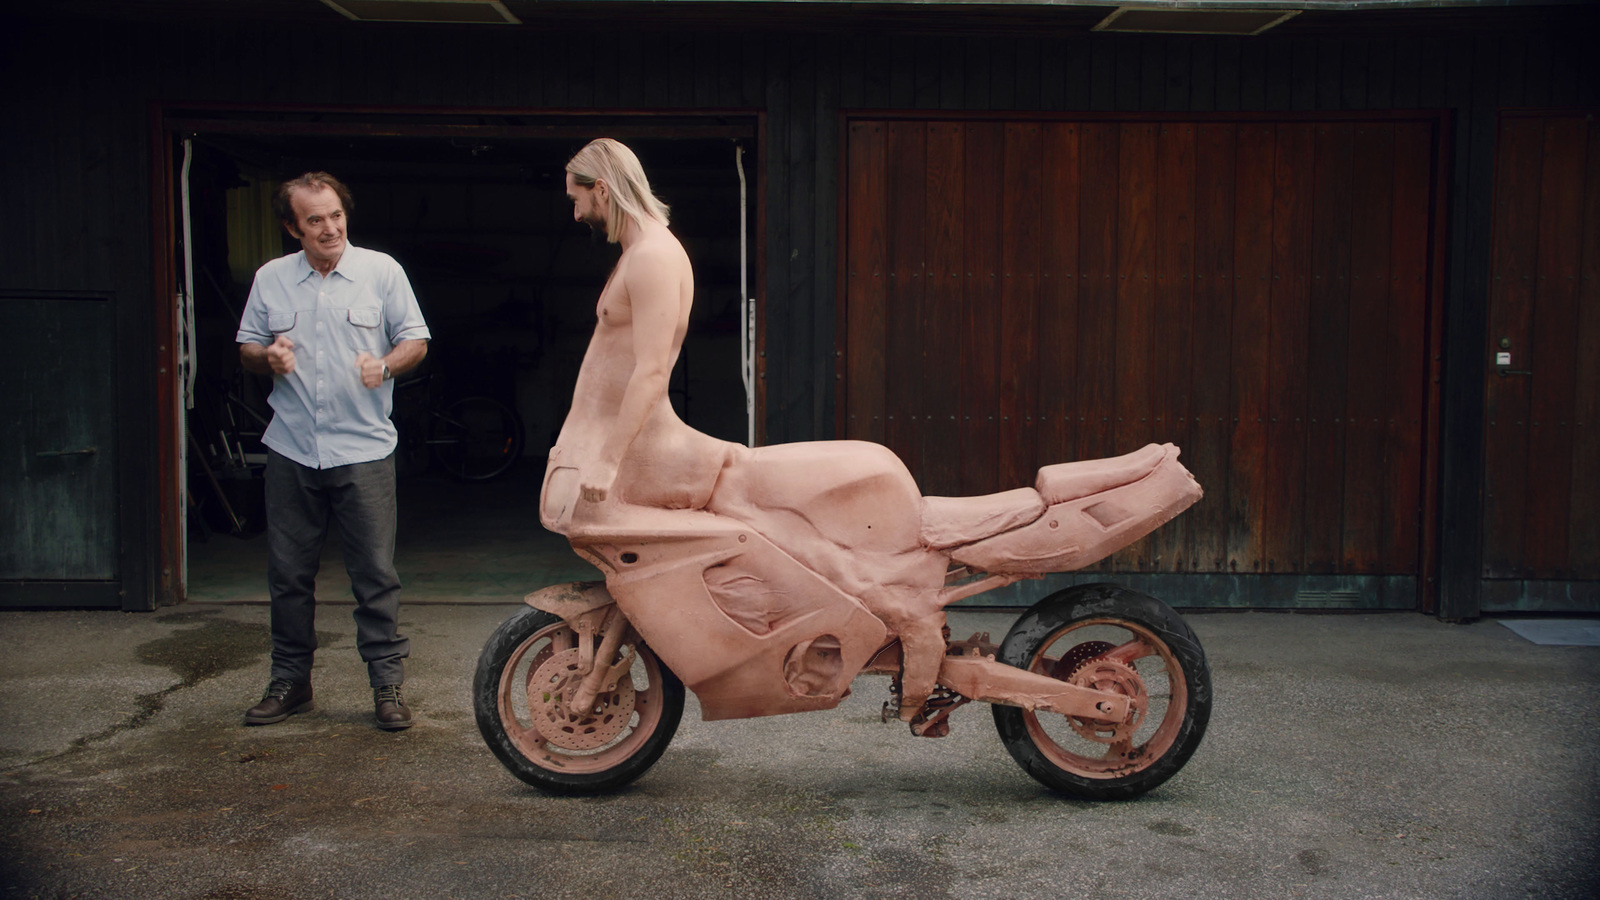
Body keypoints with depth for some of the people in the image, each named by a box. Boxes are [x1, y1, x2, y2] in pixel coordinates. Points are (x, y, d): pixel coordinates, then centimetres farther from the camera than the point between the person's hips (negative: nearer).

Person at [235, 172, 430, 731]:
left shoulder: (381, 271, 2)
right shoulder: (270, 279, 9)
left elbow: (416, 340, 5)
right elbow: (247, 349, 16)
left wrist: (384, 365, -15)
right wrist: (268, 356, -8)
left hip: (364, 449, -3)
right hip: (291, 450, 3)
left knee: (375, 574, -1)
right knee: (288, 574, 10)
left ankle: (388, 685, 8)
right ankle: (290, 683, 23)